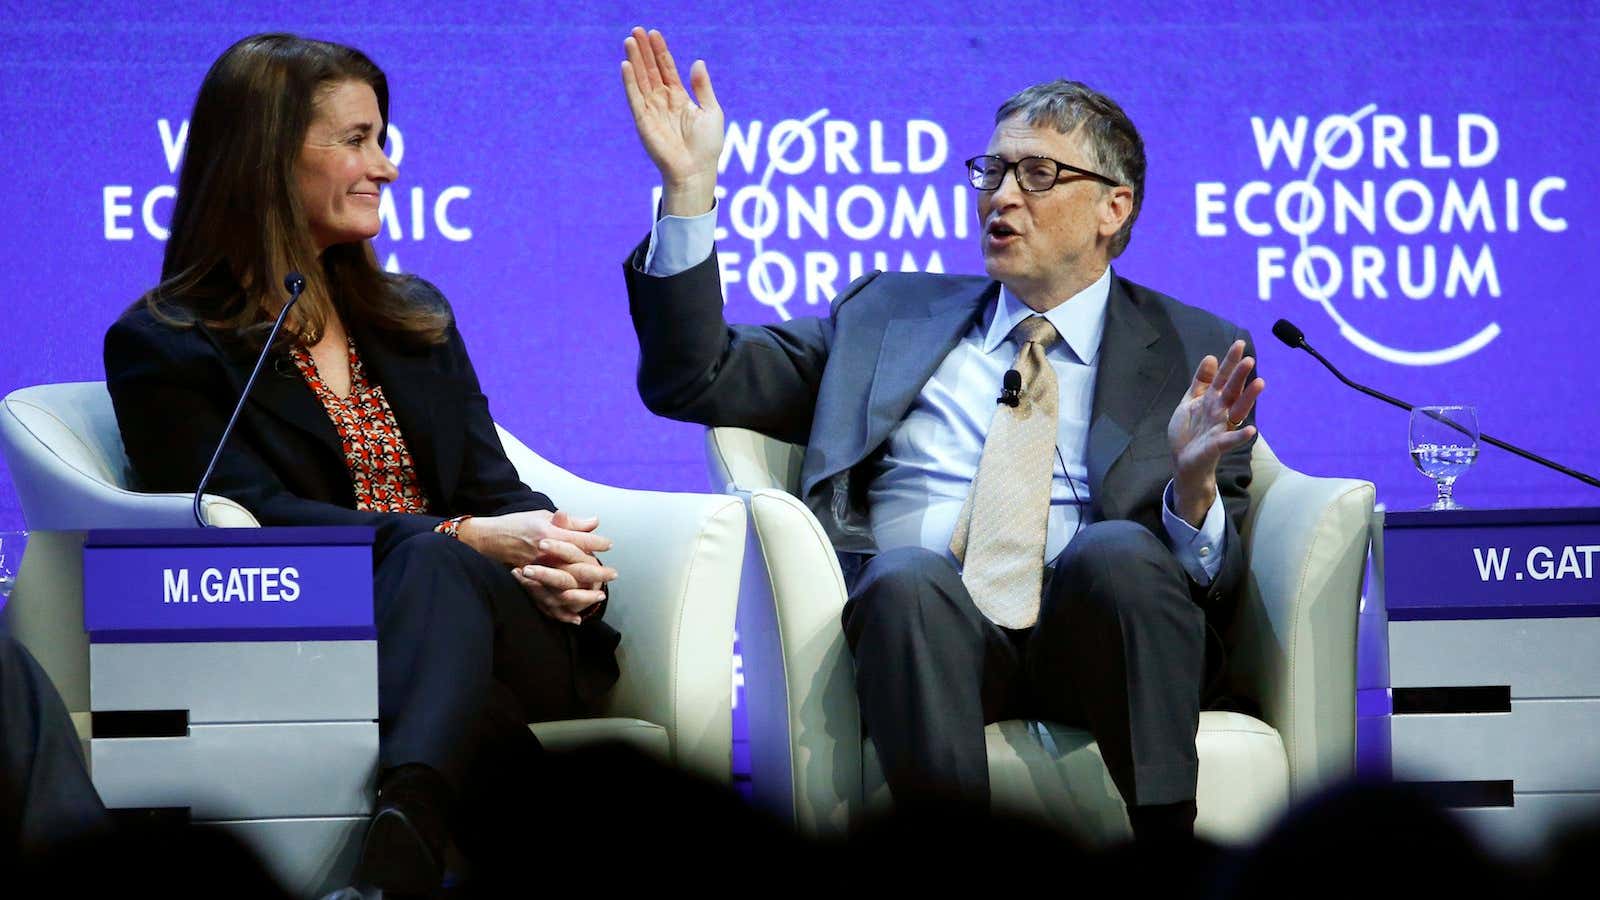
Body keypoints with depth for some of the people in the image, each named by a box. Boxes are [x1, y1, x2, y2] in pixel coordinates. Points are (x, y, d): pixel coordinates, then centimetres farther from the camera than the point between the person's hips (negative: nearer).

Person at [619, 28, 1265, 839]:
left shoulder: (1192, 353, 18)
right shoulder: (889, 312, 25)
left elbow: (1217, 579, 9)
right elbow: (693, 382, 17)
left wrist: (1195, 484, -14)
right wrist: (689, 187, 7)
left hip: (1089, 636, 0)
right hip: (915, 626, 1)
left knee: (1116, 548, -34)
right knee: (912, 576, -34)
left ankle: (1168, 850, -28)